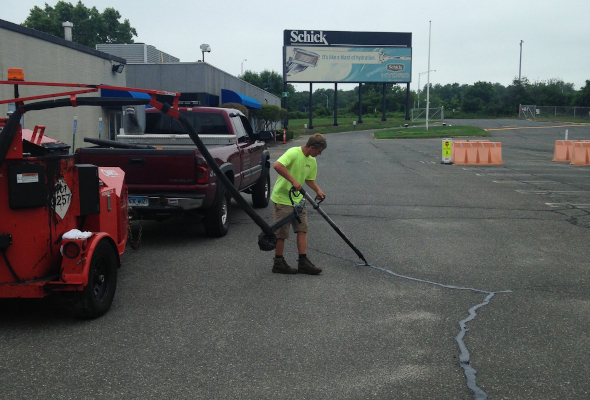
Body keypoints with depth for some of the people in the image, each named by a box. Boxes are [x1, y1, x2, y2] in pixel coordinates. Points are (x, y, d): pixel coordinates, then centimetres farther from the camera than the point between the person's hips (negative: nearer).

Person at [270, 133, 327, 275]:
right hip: (282, 198, -8)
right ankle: (278, 263, 13)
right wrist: (293, 181, -32)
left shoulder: (312, 161, 7)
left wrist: (318, 190, 3)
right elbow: (277, 166, -34)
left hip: (298, 199, 8)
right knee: (282, 232, 1)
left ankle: (303, 262, 8)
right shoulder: (293, 153, -20)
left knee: (302, 229, 4)